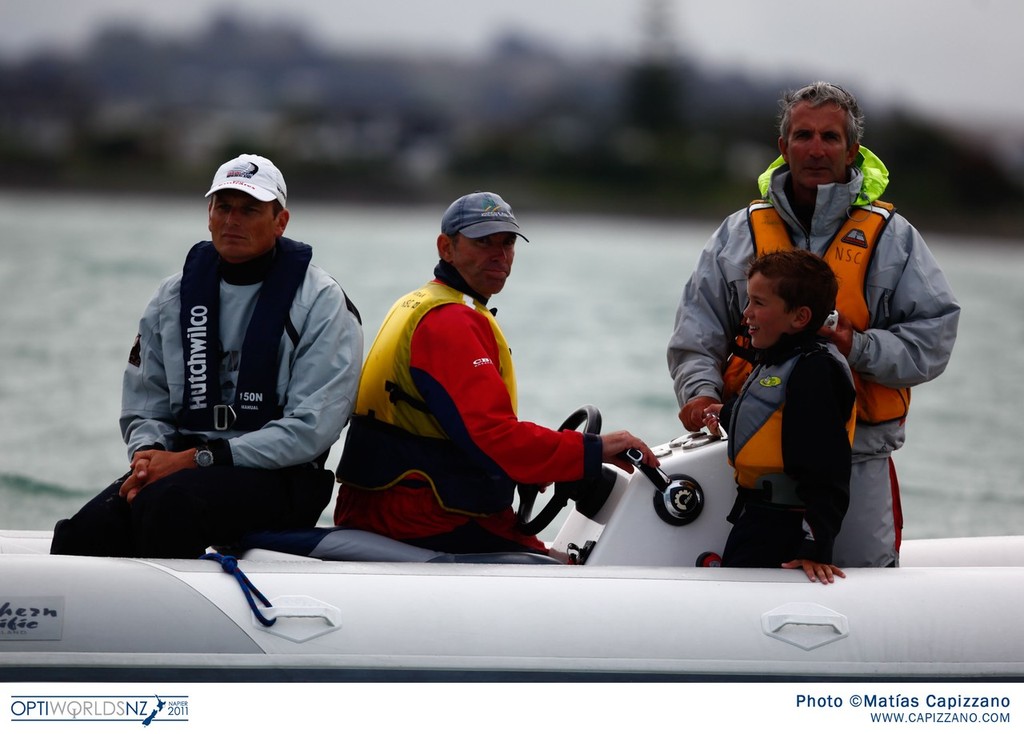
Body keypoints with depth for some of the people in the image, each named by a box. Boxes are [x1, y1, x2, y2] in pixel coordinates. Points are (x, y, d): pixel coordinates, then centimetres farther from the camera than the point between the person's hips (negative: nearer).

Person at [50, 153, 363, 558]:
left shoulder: (320, 302, -2)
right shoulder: (175, 296, 14)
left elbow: (310, 429, -11)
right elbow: (144, 405, 18)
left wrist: (197, 459, -16)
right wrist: (148, 456, -8)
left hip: (280, 477, -5)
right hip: (182, 464, 5)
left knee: (167, 505, -36)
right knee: (82, 534, -25)